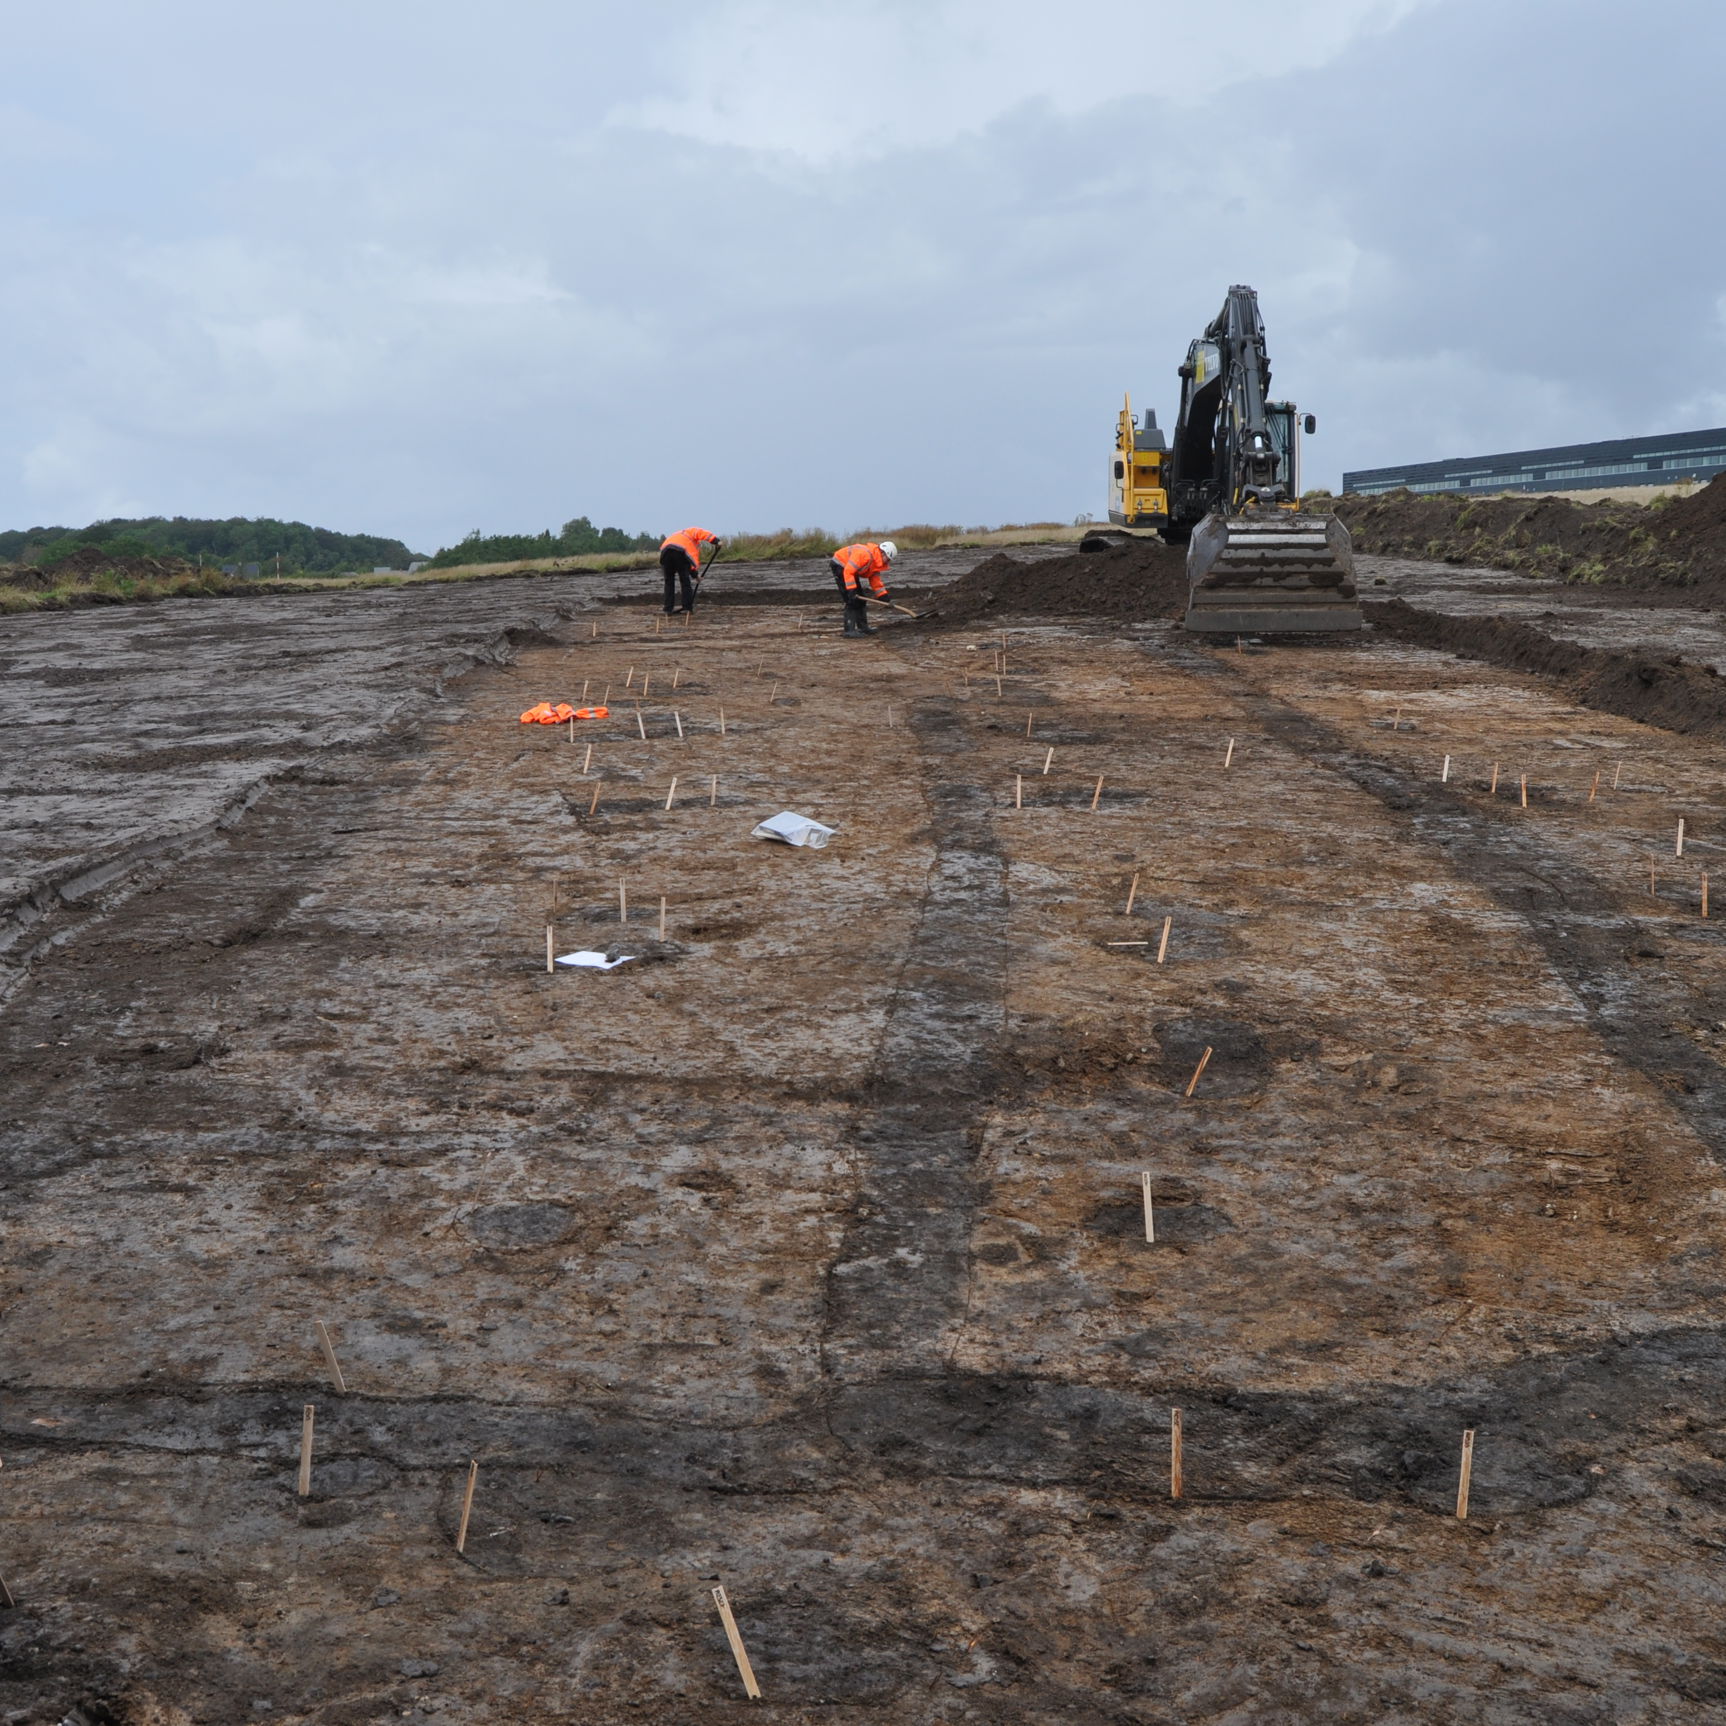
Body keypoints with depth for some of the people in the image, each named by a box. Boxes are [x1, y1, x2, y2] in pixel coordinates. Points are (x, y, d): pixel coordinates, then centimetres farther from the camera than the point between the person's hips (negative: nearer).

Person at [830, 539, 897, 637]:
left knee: (860, 599, 12)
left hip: (851, 570, 10)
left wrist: (883, 596, 0)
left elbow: (875, 581, 9)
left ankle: (862, 626, 23)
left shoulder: (878, 562, 2)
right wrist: (851, 590, -33)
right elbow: (848, 571, -32)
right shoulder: (865, 553, -29)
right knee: (851, 600, -15)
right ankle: (849, 630, -15)